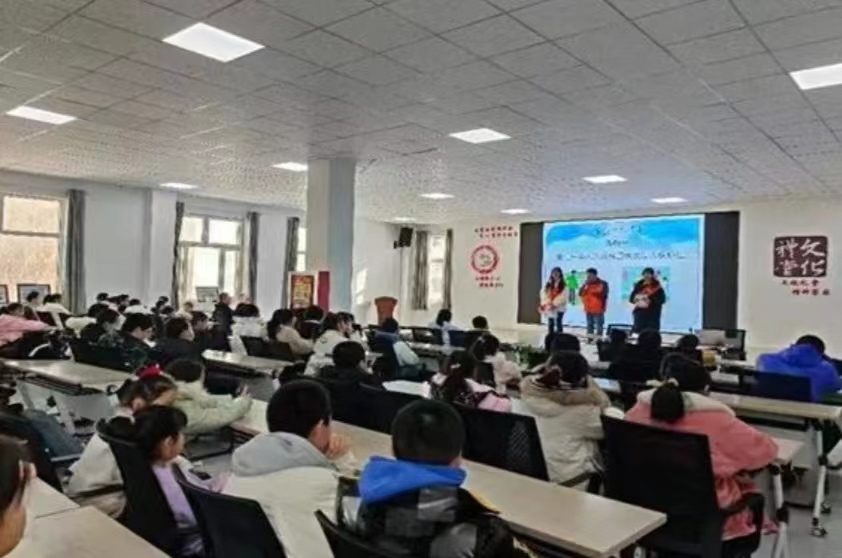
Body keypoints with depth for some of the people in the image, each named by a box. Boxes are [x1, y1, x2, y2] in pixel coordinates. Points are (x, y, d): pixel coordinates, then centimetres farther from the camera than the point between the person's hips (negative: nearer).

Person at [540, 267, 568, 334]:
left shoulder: (563, 286, -4)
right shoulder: (548, 284, 12)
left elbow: (563, 296, -13)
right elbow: (543, 293, 5)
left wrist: (555, 304, -20)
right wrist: (544, 304, -8)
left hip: (559, 308, -4)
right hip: (549, 308, 5)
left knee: (558, 323, -4)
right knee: (550, 324, 8)